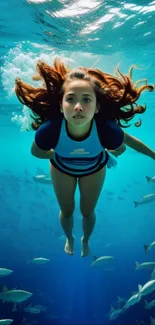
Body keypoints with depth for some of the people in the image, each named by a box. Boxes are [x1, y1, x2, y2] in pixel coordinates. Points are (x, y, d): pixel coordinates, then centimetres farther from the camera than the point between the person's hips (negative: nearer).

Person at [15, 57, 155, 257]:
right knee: (66, 211, 22)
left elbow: (127, 142, -17)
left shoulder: (106, 129, -43)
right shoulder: (50, 128, -43)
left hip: (94, 169, 0)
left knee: (87, 212, 20)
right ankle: (69, 238, 59)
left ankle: (85, 240, 57)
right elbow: (36, 151, -18)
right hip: (61, 168, 0)